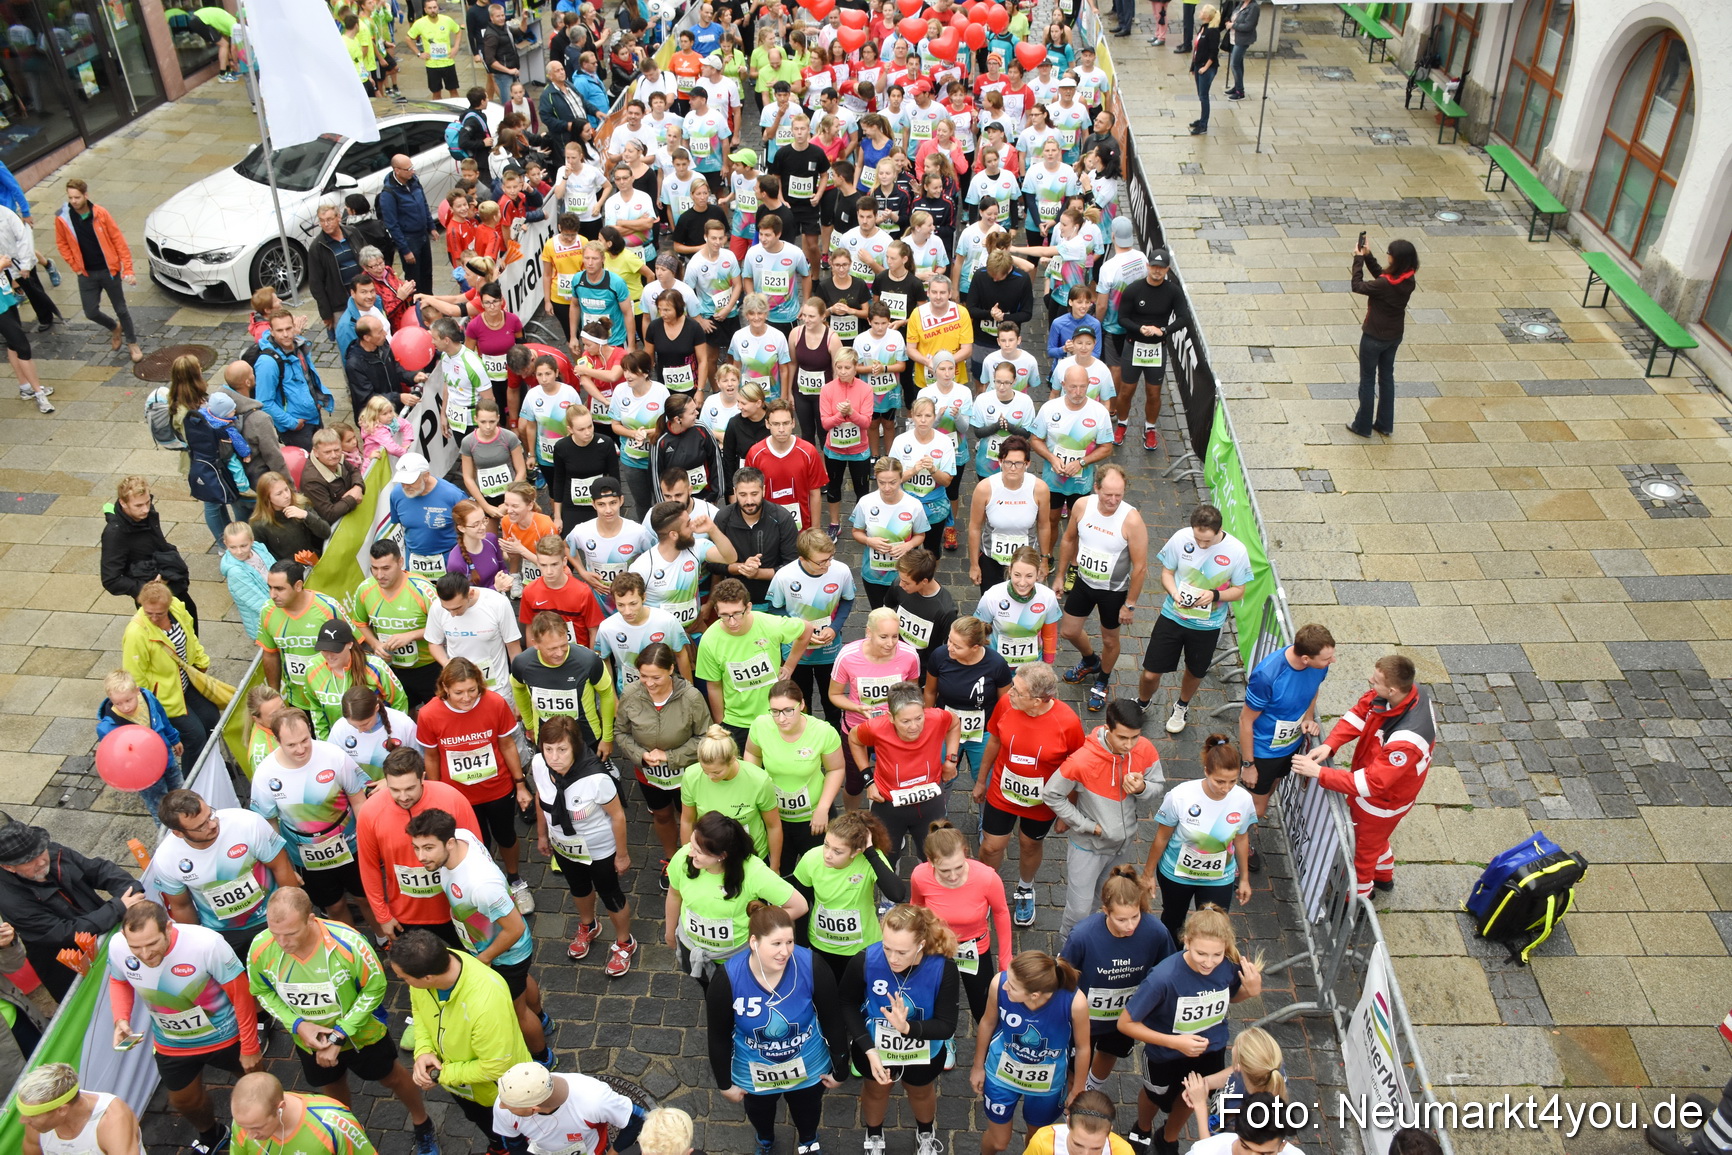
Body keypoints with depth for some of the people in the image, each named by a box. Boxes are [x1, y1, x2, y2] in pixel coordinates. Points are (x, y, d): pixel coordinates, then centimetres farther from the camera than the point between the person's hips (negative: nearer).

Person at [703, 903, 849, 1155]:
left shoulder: (812, 969, -31)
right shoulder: (726, 979, -30)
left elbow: (834, 1022, -15)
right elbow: (718, 1037, -13)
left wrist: (840, 1069, -4)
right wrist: (725, 1083, -2)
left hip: (808, 1067, 0)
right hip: (755, 1072, 0)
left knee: (807, 1109, 29)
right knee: (759, 1112, 31)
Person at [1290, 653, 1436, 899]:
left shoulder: (1406, 739, -45)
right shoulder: (1409, 690, -22)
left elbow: (1371, 783, -40)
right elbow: (1359, 714, -12)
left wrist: (1319, 772, -39)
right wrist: (1329, 744, -25)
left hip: (1382, 801, -7)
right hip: (1375, 777, 7)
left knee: (1362, 848, 20)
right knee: (1373, 836, 34)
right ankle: (1384, 877, 62)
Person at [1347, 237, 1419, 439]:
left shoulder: (1386, 285, -30)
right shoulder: (1408, 281, -8)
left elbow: (1358, 286, -17)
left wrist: (1358, 259, -8)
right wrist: (1367, 256, 2)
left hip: (1374, 337, -7)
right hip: (1395, 336, 7)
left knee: (1367, 380, 9)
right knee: (1387, 377, 19)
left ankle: (1363, 426, 21)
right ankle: (1385, 424, 30)